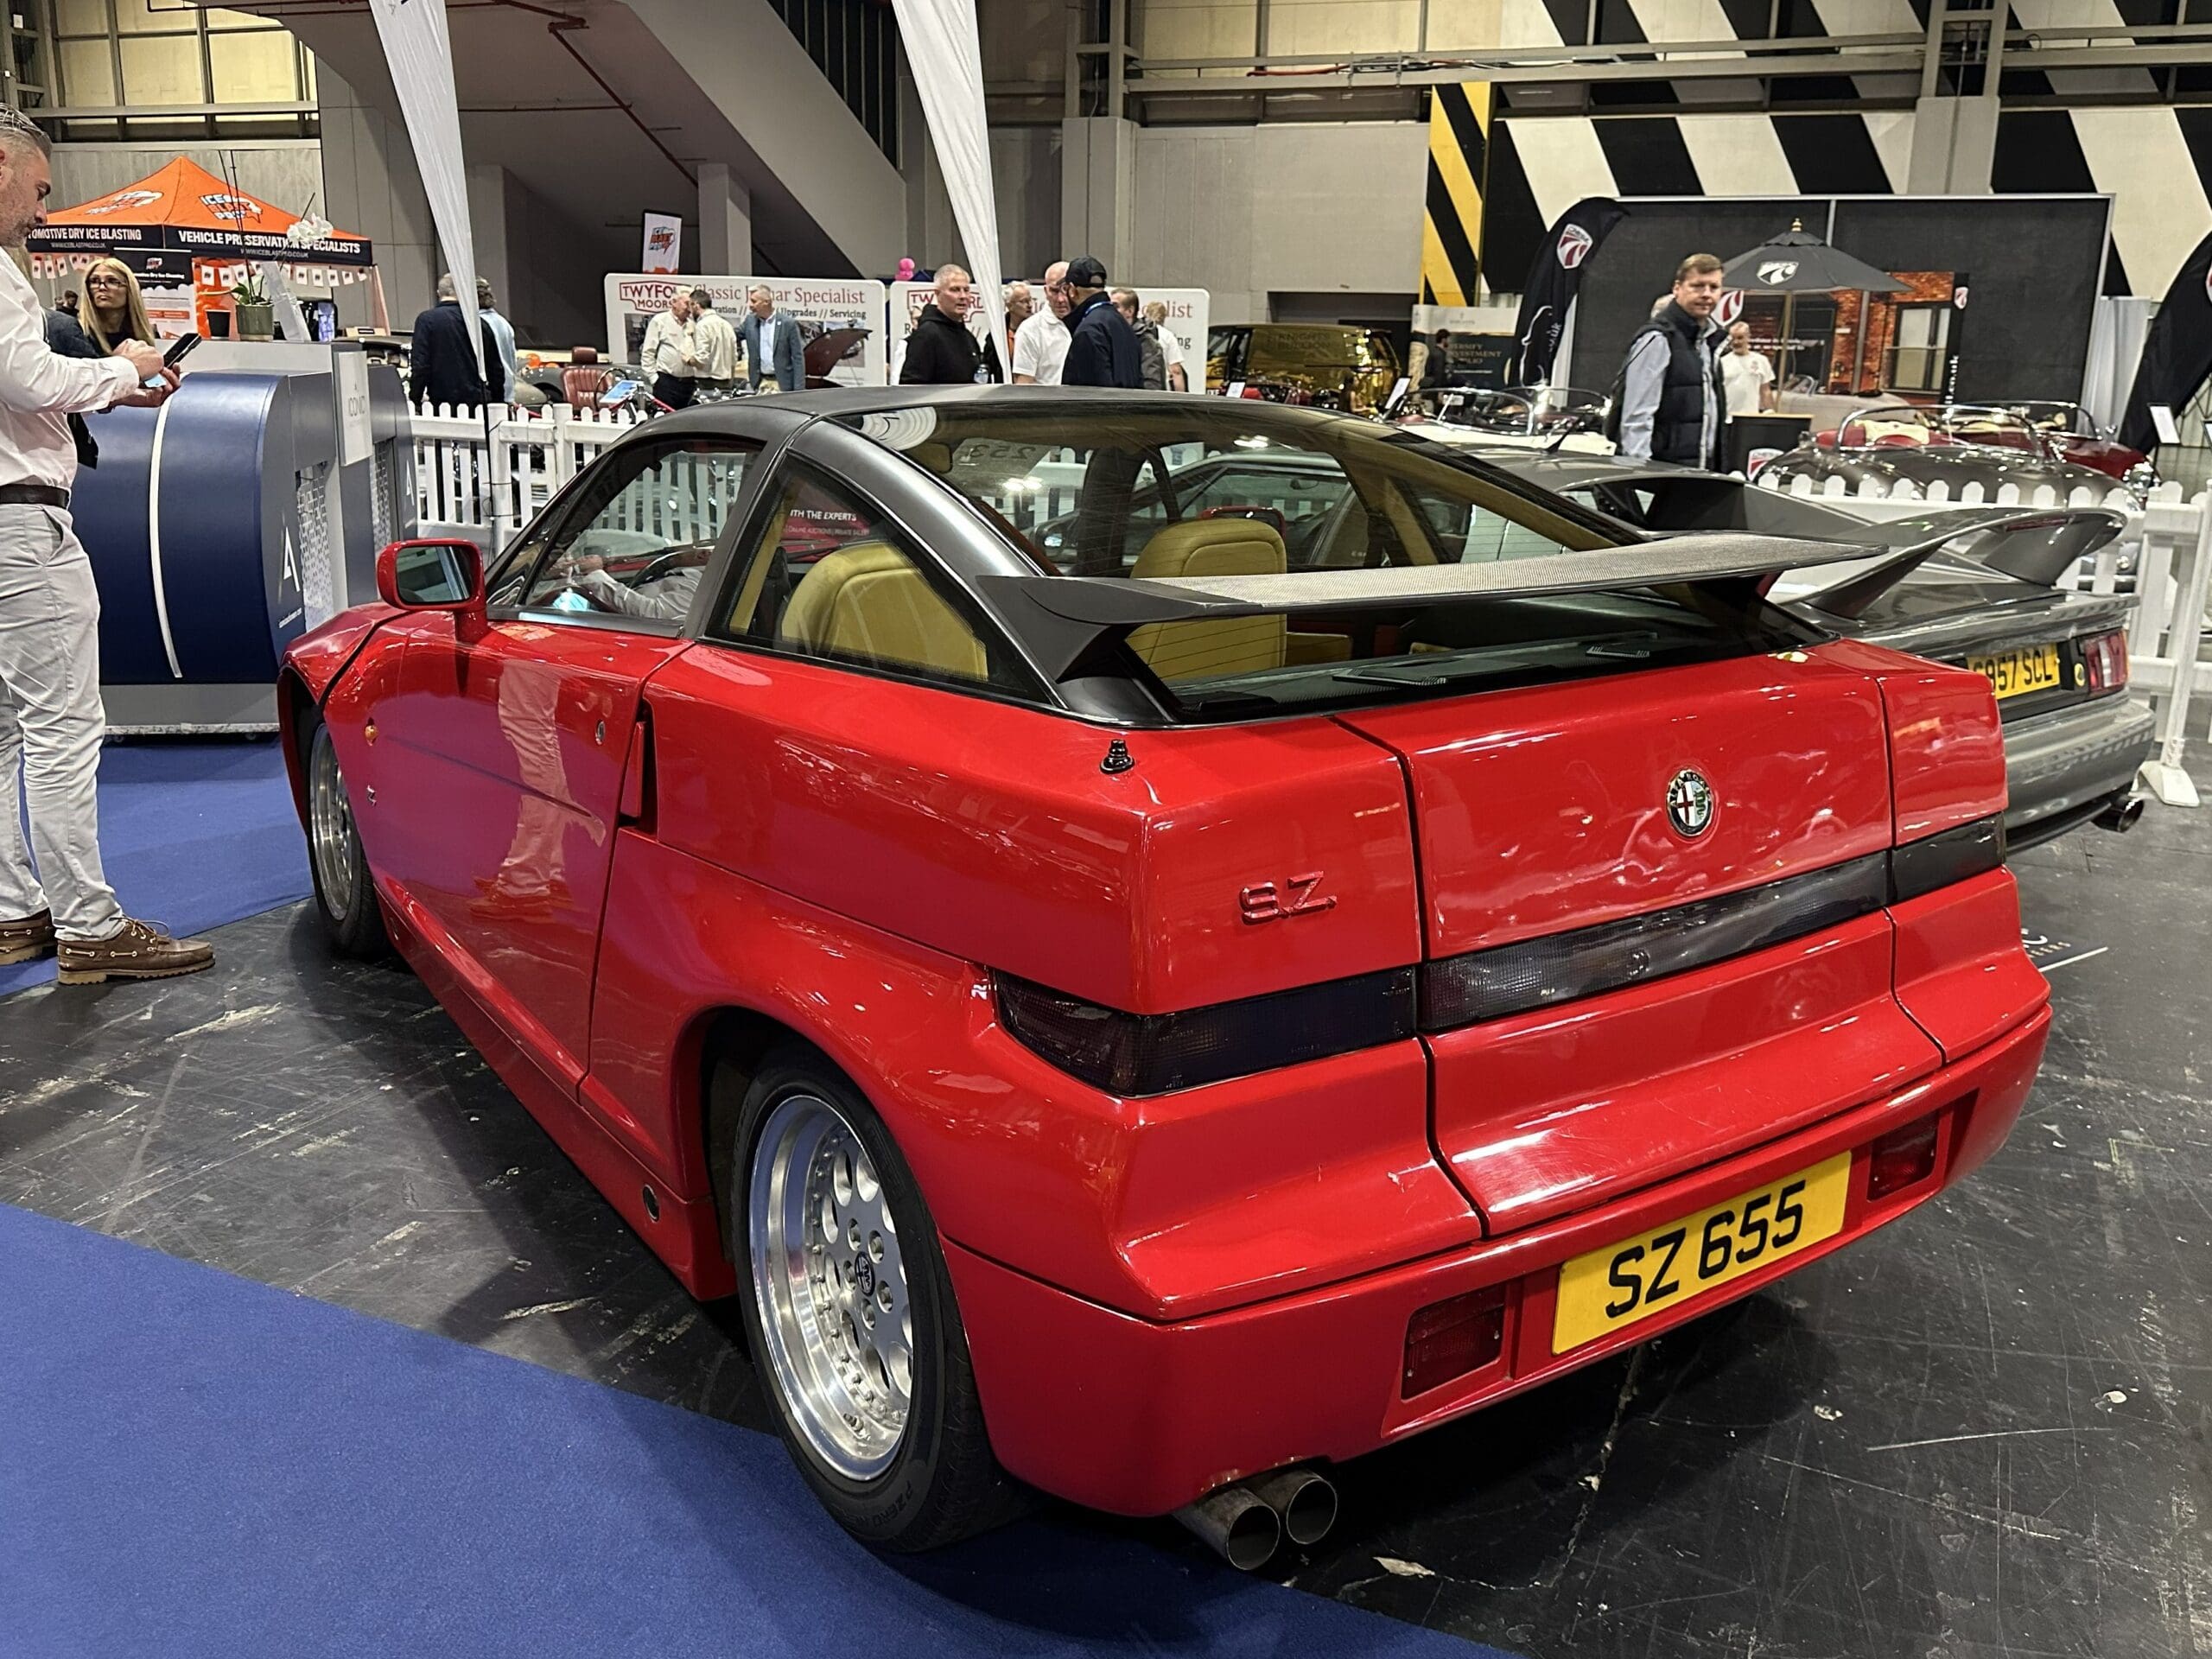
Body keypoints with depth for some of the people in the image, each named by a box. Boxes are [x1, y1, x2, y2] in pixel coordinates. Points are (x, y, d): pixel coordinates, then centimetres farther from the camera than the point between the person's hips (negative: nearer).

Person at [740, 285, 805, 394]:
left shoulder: (788, 324, -7)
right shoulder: (750, 322, 7)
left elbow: (798, 358, -8)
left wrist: (799, 389, -13)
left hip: (782, 384, -5)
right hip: (760, 383, 5)